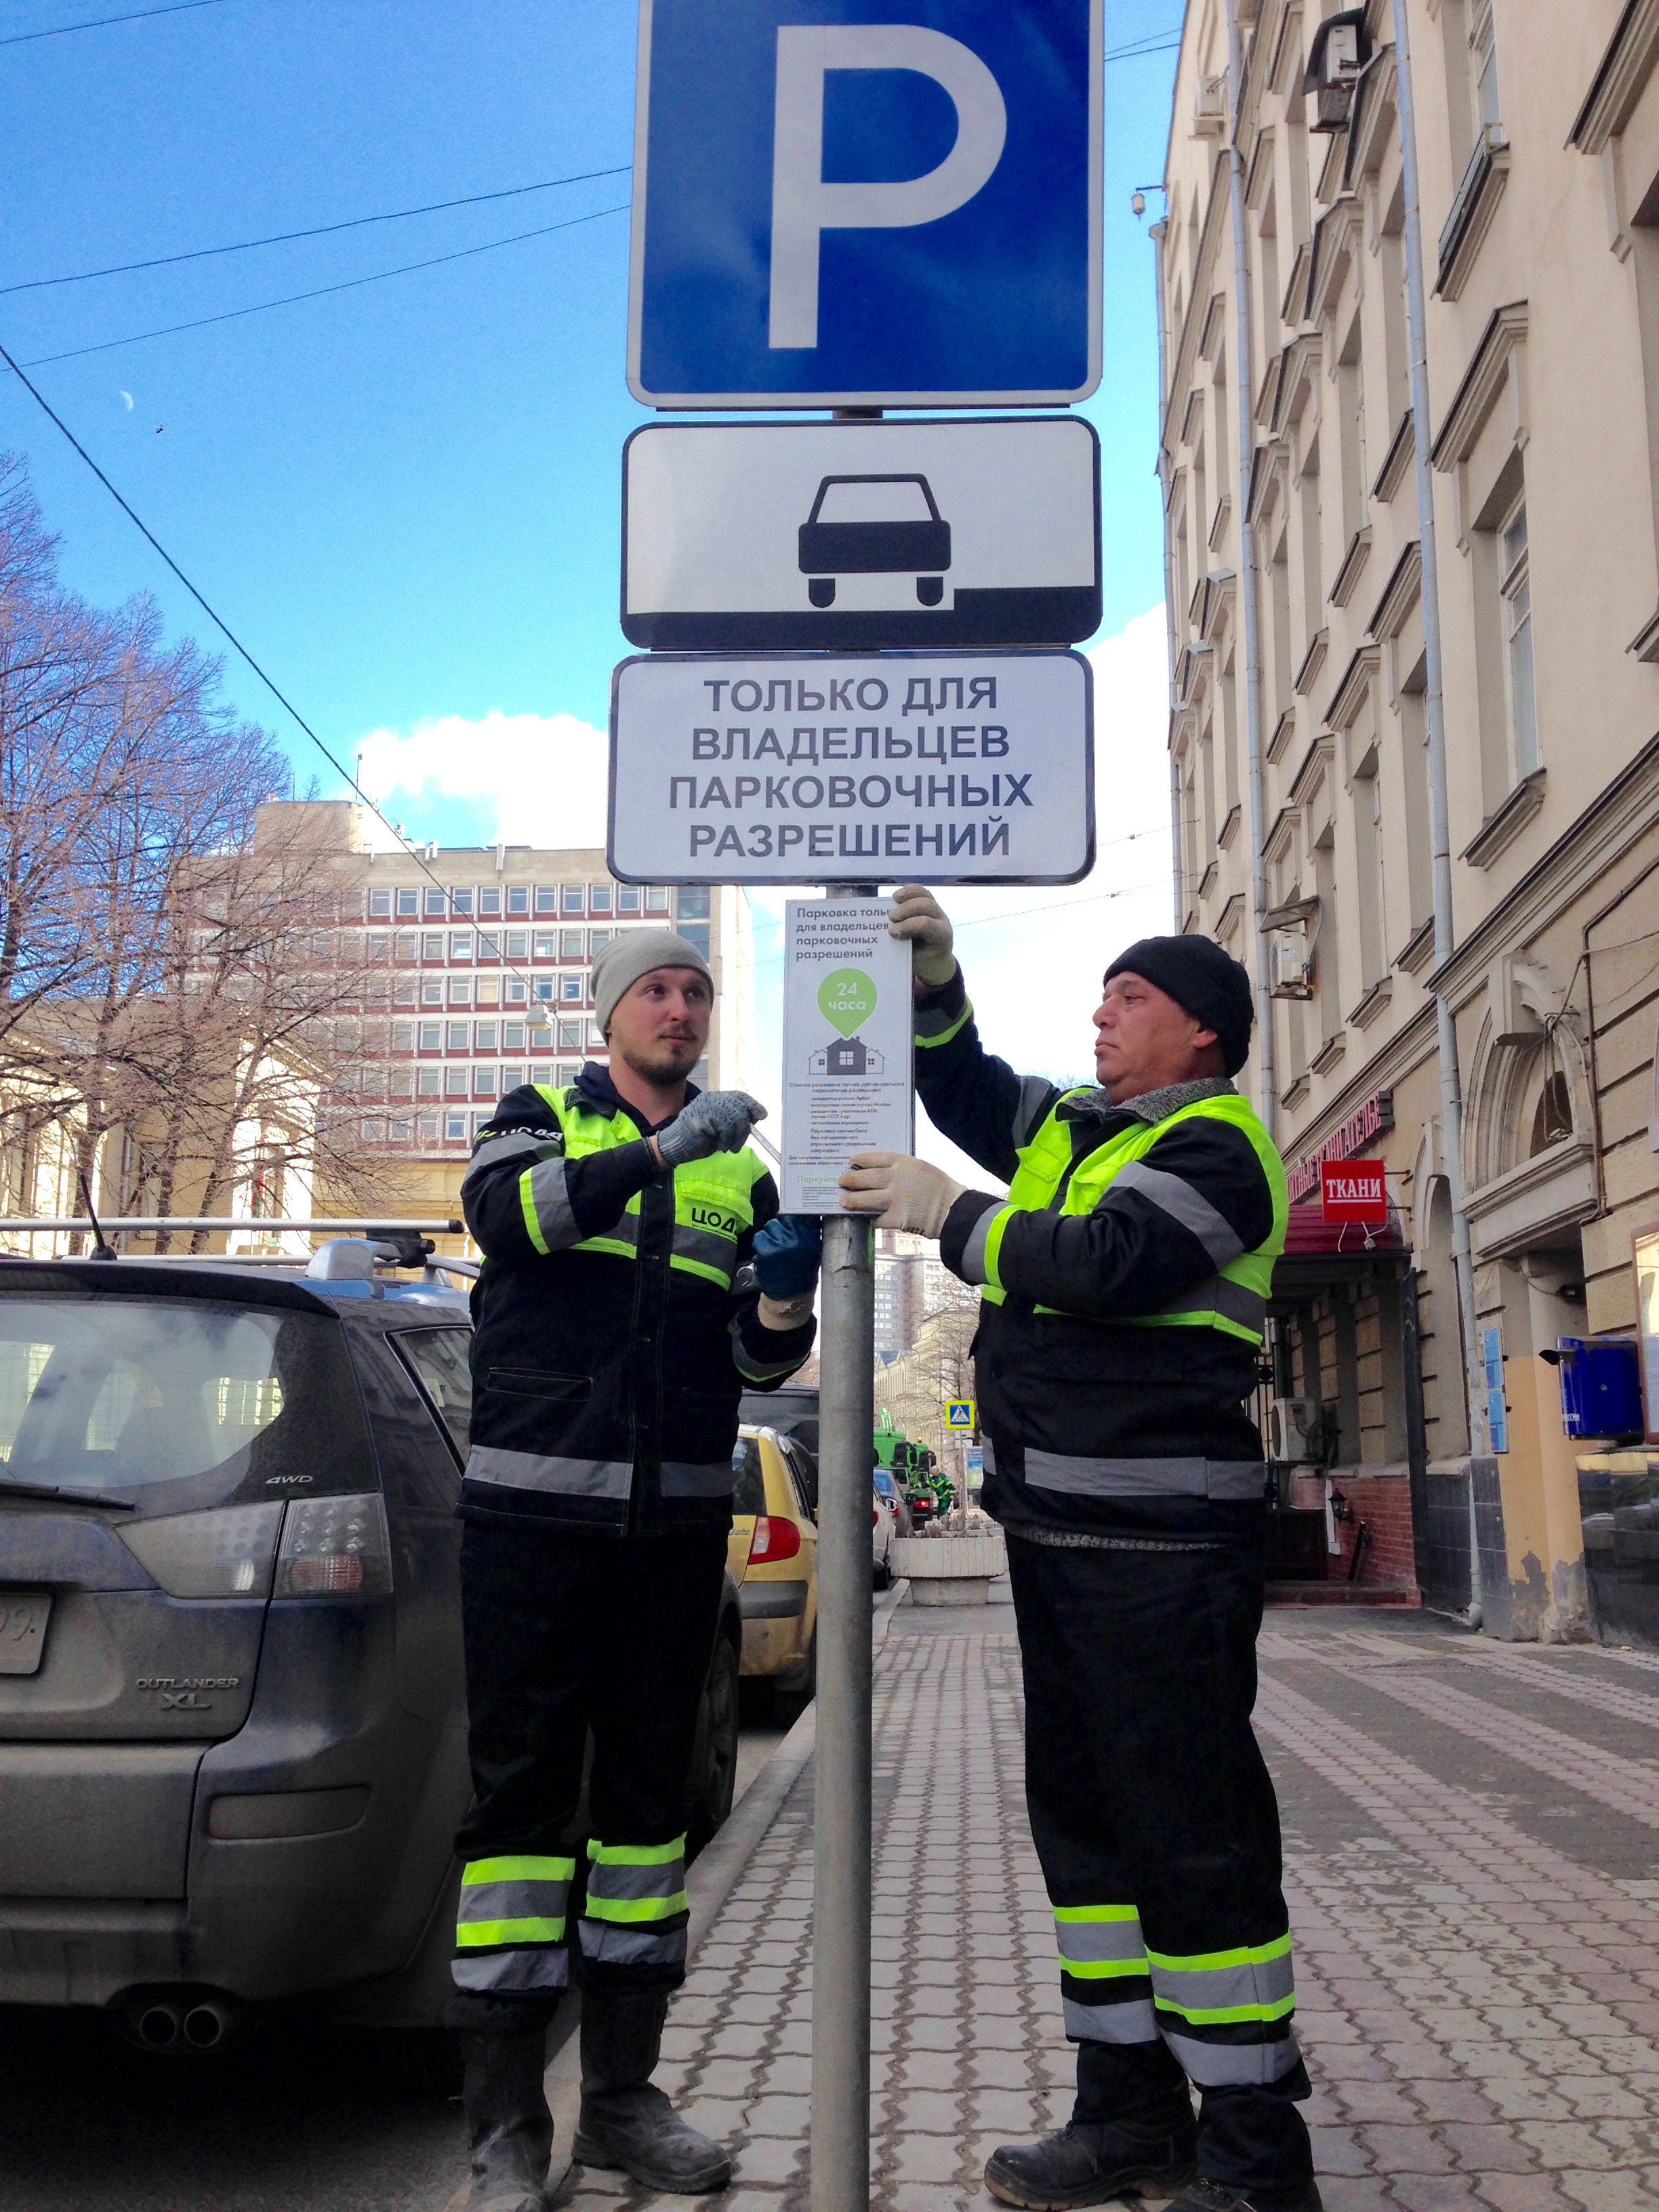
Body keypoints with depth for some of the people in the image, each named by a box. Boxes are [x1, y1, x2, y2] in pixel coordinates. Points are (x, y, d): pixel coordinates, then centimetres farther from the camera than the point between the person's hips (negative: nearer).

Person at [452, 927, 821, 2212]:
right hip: (534, 1507, -3)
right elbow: (505, 1212, -17)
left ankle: (623, 2095, 21)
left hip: (679, 1518, 4)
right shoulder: (539, 1119, 7)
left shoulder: (742, 1172, 14)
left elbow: (761, 1360, 9)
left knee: (650, 1791, 9)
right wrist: (665, 1148, -25)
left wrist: (786, 1299, -13)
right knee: (522, 1790, -2)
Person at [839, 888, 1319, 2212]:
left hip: (1161, 1541, -9)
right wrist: (934, 980, 13)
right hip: (1058, 1528, 10)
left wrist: (947, 1213, -12)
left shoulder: (1216, 1144, -8)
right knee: (1085, 1816, 14)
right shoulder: (1075, 1126, 19)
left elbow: (1101, 1262, -22)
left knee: (1195, 1832, -6)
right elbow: (965, 1089, 30)